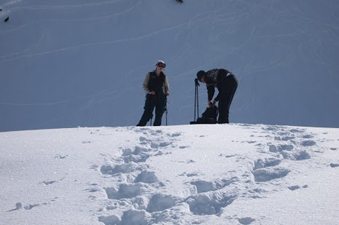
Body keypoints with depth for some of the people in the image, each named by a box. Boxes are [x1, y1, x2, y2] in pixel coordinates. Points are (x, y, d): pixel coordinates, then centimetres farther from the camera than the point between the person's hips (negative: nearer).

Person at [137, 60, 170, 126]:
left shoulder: (163, 76, 12)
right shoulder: (150, 75, 5)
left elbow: (166, 87, 17)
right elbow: (145, 85, 4)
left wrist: (167, 92, -4)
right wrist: (149, 91, -12)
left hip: (161, 98, 3)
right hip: (151, 97, -3)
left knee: (159, 114, -1)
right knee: (147, 114, -12)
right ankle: (139, 126, -9)